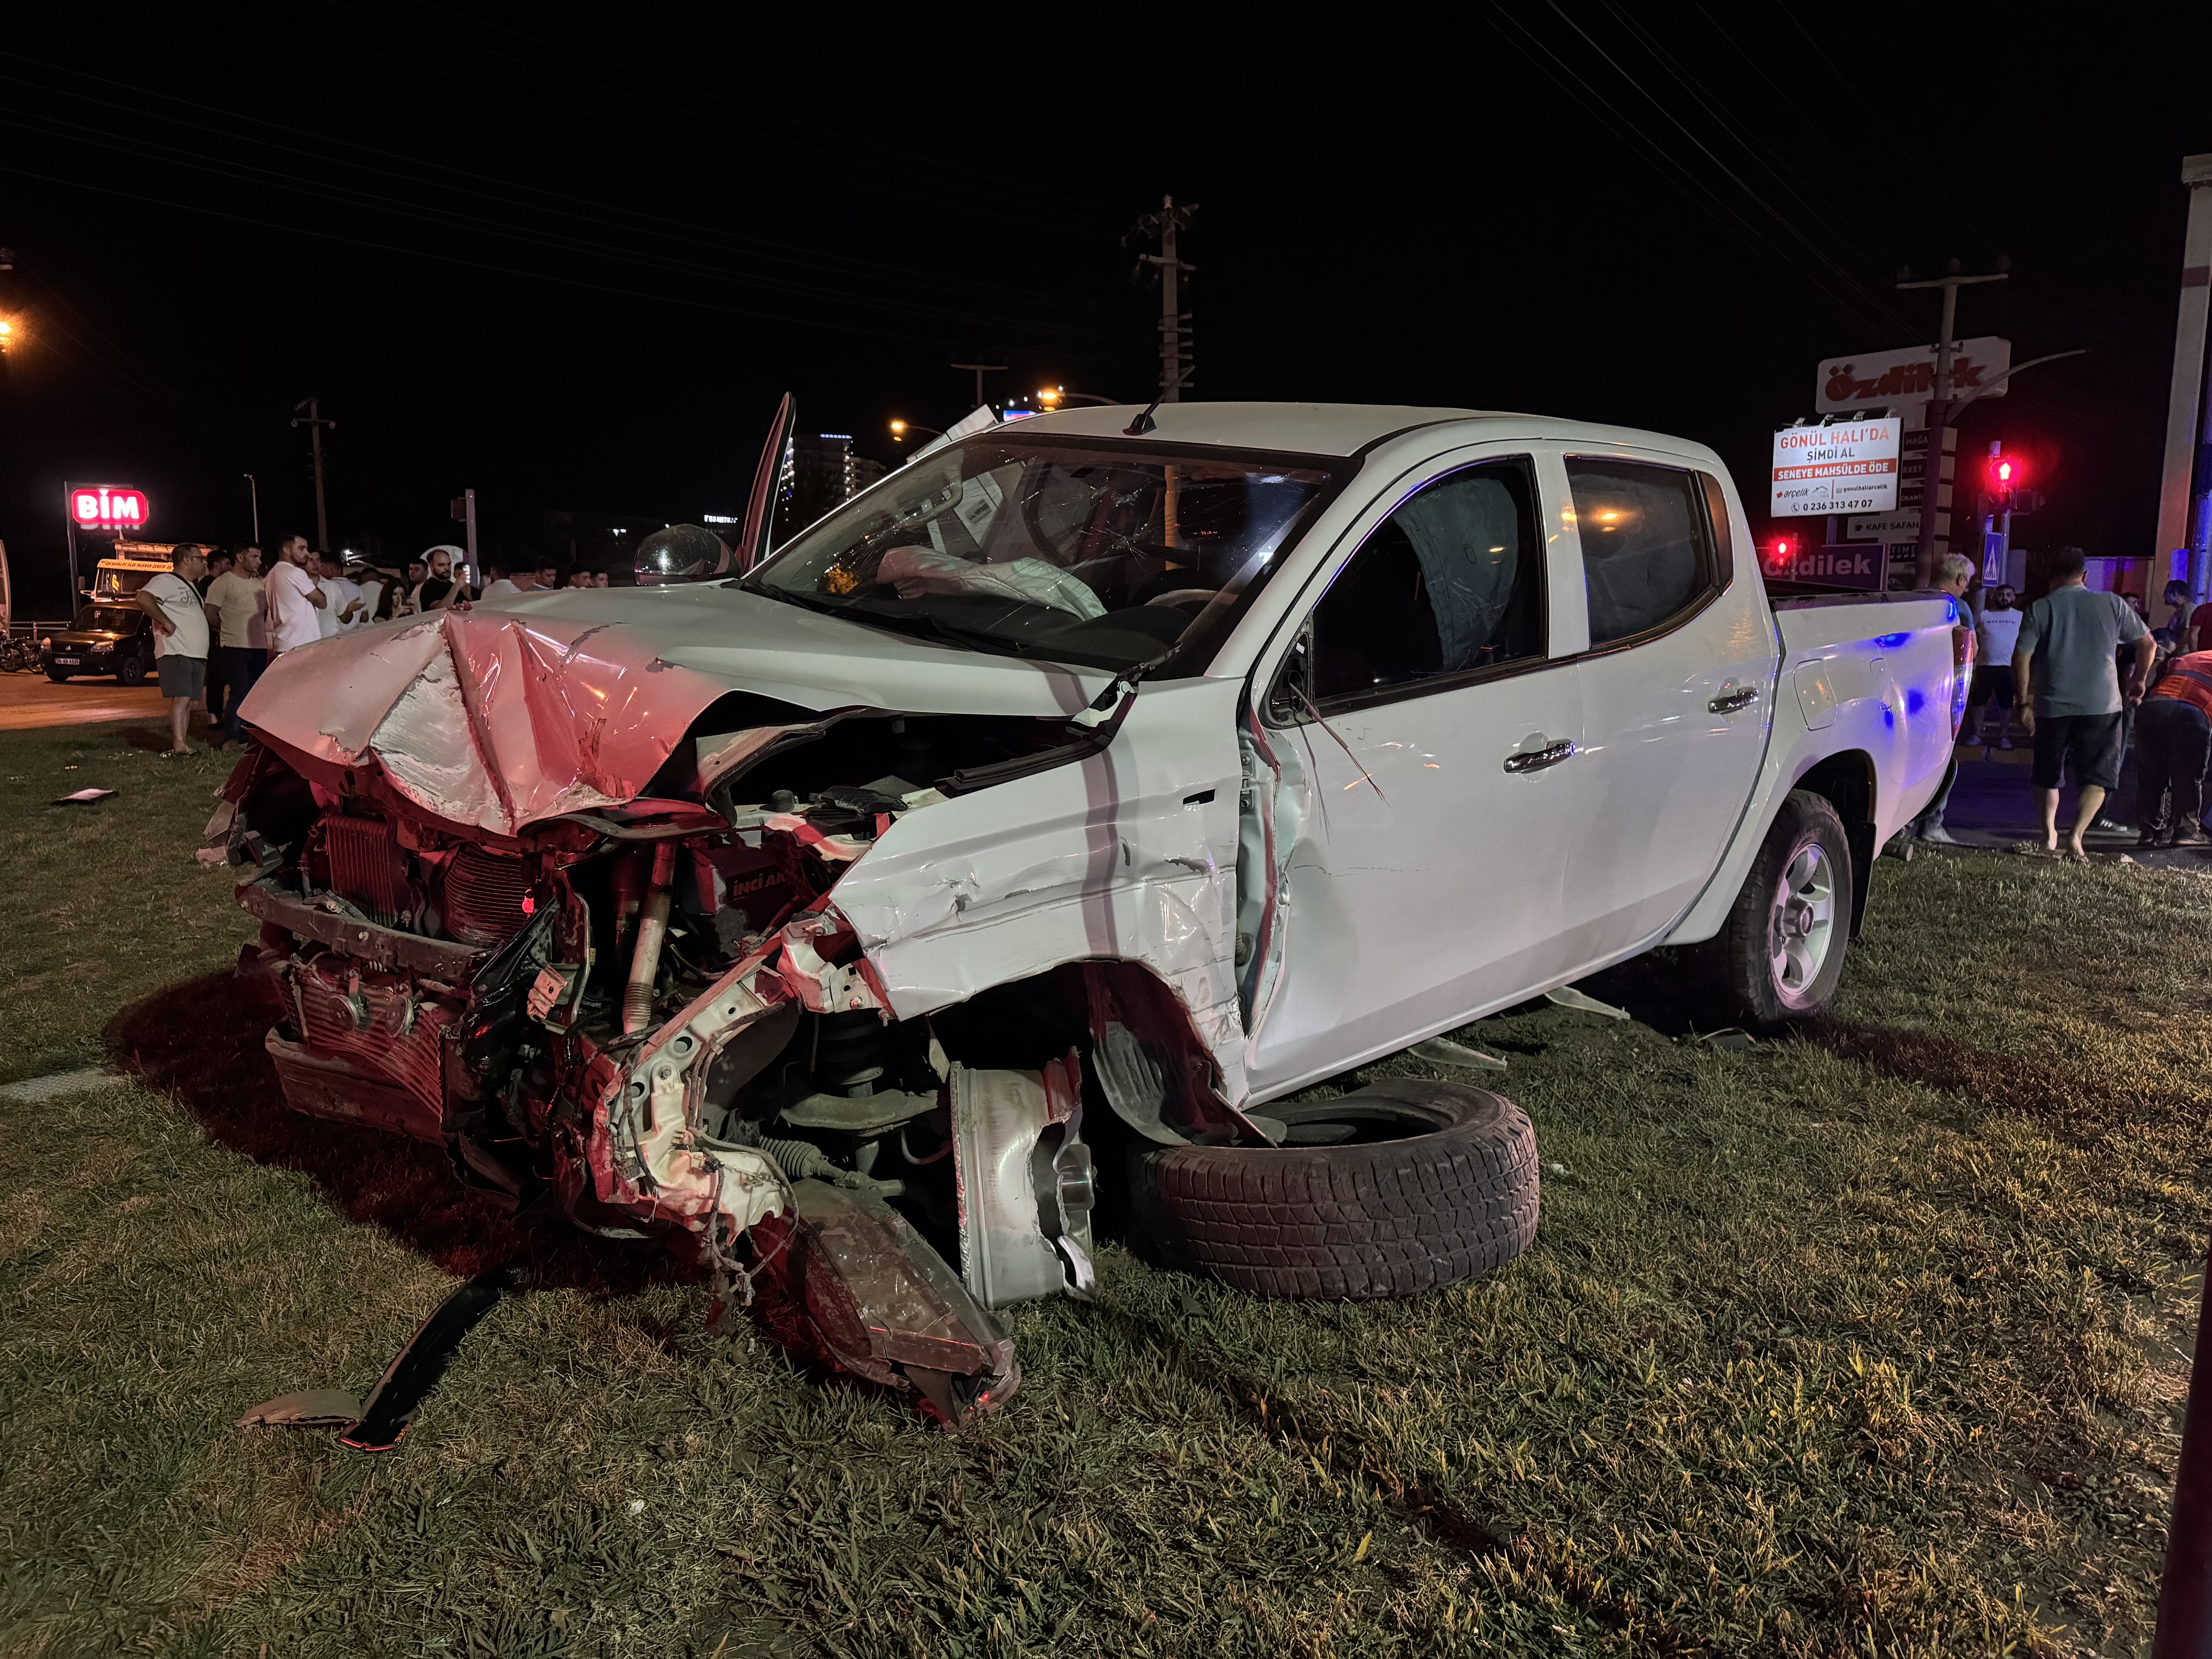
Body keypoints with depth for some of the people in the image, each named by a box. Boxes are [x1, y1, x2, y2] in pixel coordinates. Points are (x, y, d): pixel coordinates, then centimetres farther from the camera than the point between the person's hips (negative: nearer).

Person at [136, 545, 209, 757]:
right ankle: (179, 746, -21)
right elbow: (144, 599, -23)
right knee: (181, 698, -17)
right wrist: (167, 623, -20)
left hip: (197, 655, 9)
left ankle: (182, 744, 10)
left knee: (188, 701, 8)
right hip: (176, 652, -9)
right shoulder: (166, 581, -6)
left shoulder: (191, 587, 25)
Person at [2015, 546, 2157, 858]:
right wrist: (2138, 681, 25)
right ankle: (2076, 836, -13)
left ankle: (2049, 832, 13)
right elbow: (2148, 644, 10)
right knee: (2096, 777, 4)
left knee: (2047, 775, 18)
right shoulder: (2111, 603, 4)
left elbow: (2021, 659, -7)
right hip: (2102, 704, 0)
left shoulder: (2040, 608, 0)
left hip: (2053, 706, 0)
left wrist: (2024, 703, 0)